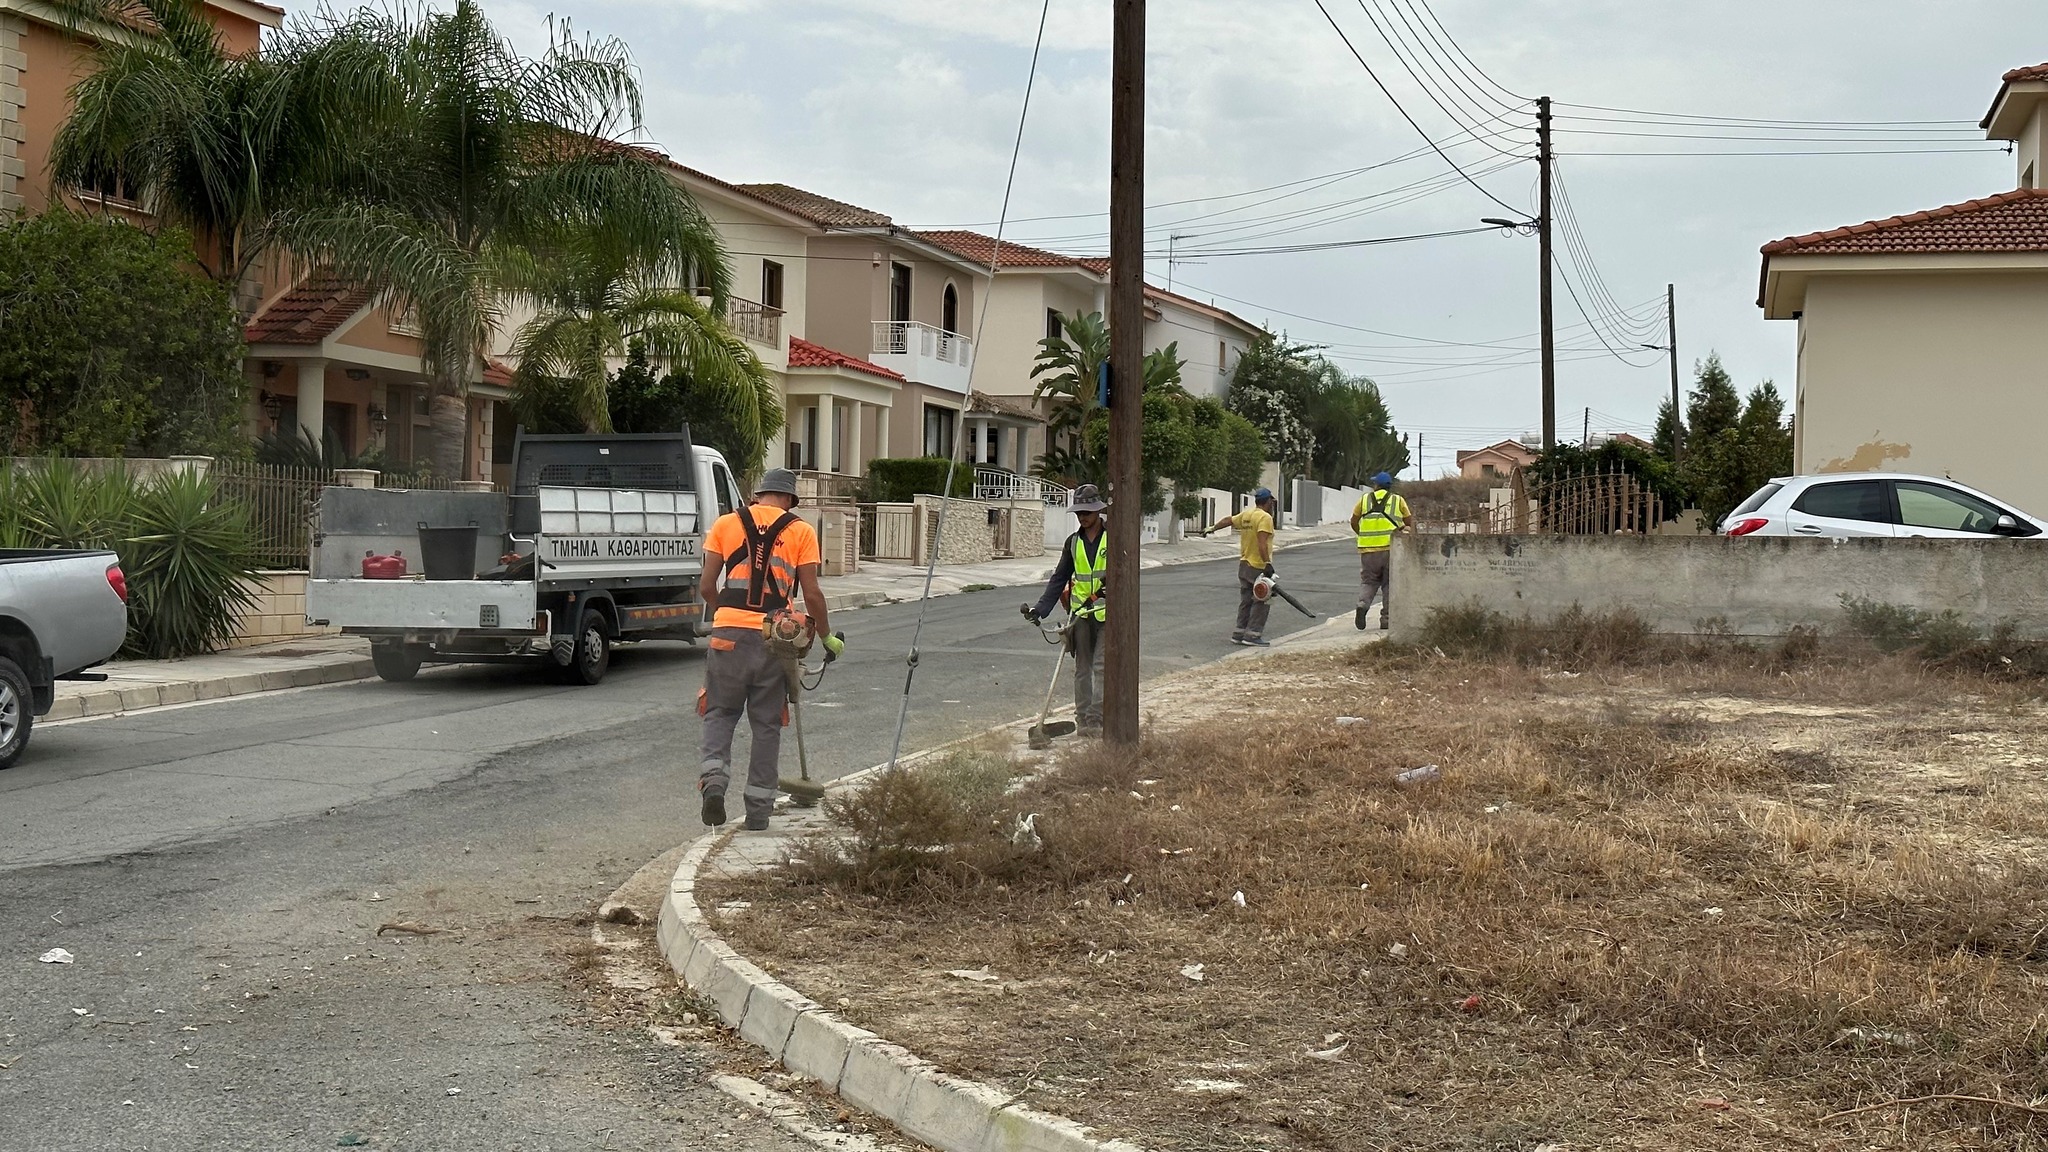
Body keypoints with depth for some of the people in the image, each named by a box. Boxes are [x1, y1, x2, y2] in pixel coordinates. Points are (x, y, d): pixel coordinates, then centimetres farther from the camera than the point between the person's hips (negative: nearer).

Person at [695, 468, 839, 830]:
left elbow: (706, 588, 6)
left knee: (720, 712, 13)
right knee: (767, 724, 9)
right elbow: (812, 594, 0)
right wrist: (826, 635, 14)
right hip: (774, 637, 0)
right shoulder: (800, 532, 5)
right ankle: (758, 810, 12)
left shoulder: (726, 524, 8)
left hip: (729, 634, 0)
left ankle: (714, 780, -11)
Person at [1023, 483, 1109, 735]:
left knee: (1102, 667, -10)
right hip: (1081, 613, 5)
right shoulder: (1073, 542, 11)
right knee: (1082, 668, 8)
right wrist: (1041, 608, 1)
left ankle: (1096, 719, -10)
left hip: (1108, 612, -4)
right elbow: (1059, 579, 11)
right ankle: (1083, 719, 14)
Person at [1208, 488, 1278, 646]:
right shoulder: (1265, 517, -16)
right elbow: (1262, 543, -26)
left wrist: (1212, 528, 42)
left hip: (1244, 565, 8)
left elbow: (1227, 520, 24)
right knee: (1261, 602, -3)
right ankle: (1253, 635, -6)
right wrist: (1267, 564, -28)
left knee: (1246, 601, 15)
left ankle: (1239, 633, 18)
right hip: (1258, 567, -8)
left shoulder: (1245, 515, 9)